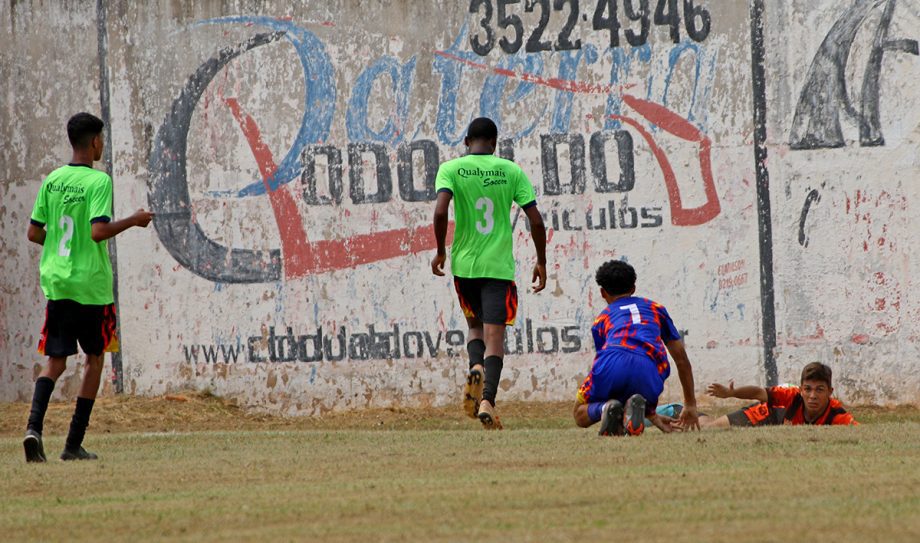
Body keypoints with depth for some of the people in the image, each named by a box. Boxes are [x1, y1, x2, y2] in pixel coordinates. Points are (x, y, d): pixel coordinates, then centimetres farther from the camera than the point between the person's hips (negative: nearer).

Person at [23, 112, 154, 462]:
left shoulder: (52, 180, 6)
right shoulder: (99, 181, -12)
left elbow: (34, 233, 8)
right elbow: (99, 231, -23)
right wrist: (133, 221, -8)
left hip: (55, 284, 5)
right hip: (90, 285, -5)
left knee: (55, 360, 8)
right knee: (94, 358, 12)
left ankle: (34, 426, -18)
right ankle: (74, 444, 9)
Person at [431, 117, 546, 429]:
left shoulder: (451, 169, 0)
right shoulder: (511, 171, 2)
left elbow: (440, 211, -16)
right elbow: (535, 220, -1)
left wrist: (440, 252, -2)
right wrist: (541, 262, 10)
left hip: (464, 264, 1)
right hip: (499, 266, -1)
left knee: (475, 326, 22)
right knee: (495, 336, -2)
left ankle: (476, 369, -8)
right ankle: (487, 400, -19)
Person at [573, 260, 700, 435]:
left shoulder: (602, 318, 32)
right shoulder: (655, 309, 34)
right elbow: (682, 359, 34)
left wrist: (653, 417, 36)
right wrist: (690, 406, 42)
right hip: (648, 372, 1)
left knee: (581, 415, 24)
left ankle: (605, 408, -13)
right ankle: (636, 406, -11)